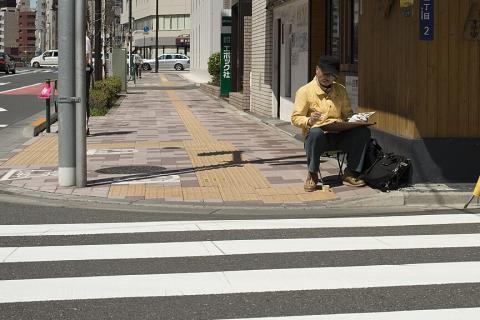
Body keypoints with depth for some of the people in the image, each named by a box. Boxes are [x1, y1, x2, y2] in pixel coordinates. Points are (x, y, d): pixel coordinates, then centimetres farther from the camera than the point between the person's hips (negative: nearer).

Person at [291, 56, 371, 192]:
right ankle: (312, 175, -18)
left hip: (339, 136, 4)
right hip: (319, 136, -4)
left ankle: (350, 173, -10)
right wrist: (309, 121, -24)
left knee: (363, 131, -22)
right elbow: (295, 118, -3)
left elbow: (347, 113, 21)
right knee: (315, 132, -40)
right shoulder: (305, 91, 0)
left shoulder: (341, 90, 14)